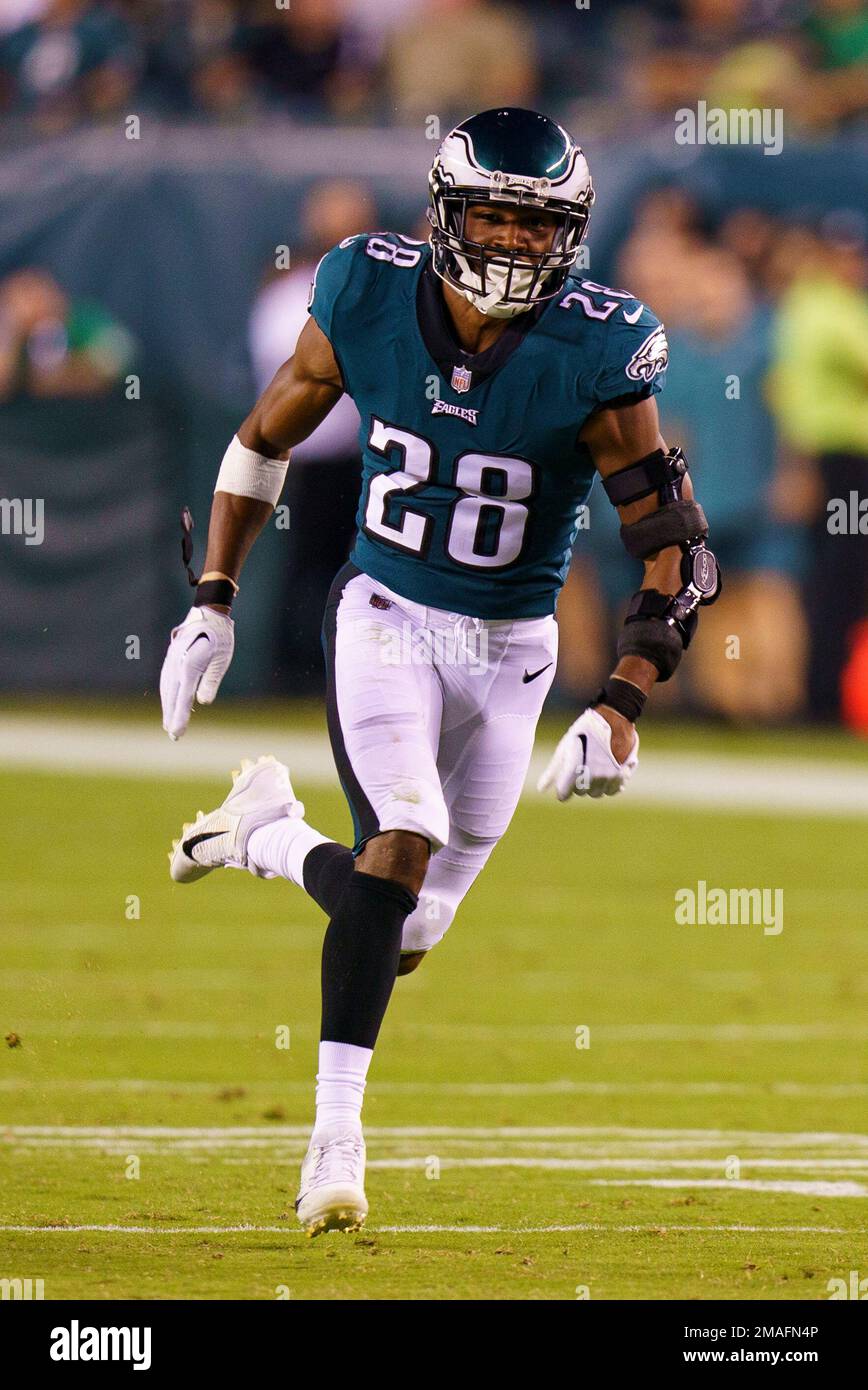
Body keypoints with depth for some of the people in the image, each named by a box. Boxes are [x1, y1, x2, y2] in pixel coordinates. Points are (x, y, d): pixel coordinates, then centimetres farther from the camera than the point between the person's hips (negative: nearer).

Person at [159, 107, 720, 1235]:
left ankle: (269, 834, 36)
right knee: (404, 846, -23)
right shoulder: (370, 300, -13)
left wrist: (623, 706, -28)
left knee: (403, 936, 4)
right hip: (384, 619, -1)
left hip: (509, 649, 1)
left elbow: (679, 553, -16)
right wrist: (212, 602, 0)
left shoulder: (595, 356, -18)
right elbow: (264, 440, 5)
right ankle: (337, 1136, -12)